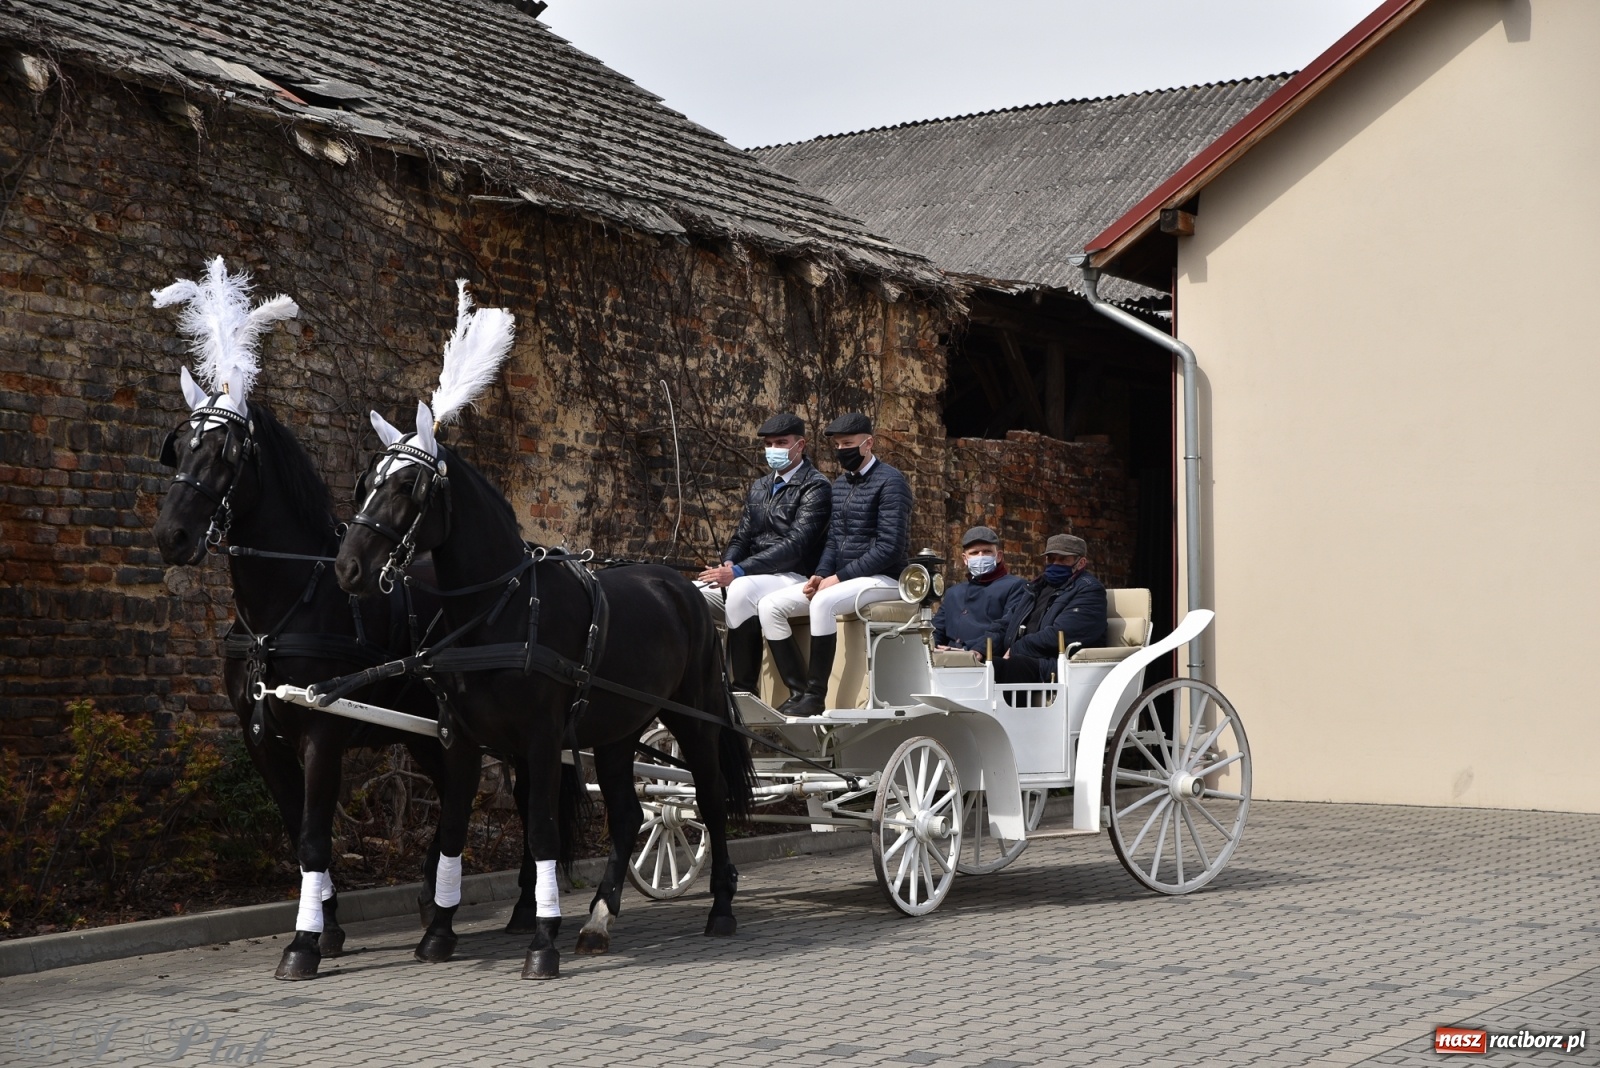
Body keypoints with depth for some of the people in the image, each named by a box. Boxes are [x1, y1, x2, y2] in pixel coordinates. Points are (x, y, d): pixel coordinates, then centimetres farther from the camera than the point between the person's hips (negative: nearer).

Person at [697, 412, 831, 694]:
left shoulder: (815, 487, -7)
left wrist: (738, 572, -25)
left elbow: (795, 545, -18)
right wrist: (728, 564, -8)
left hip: (795, 576, -8)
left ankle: (743, 690, -27)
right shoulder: (760, 487, 19)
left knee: (742, 590, -36)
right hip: (753, 574, 8)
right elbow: (741, 537, 18)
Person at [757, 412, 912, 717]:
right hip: (840, 578, 9)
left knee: (823, 603, -37)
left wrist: (839, 577, -20)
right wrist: (820, 575, -4)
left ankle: (816, 695, -29)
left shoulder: (890, 482, -10)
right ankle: (799, 690, -12)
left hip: (882, 579, -8)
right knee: (770, 606, -7)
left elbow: (889, 548, -18)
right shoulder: (840, 483, 15)